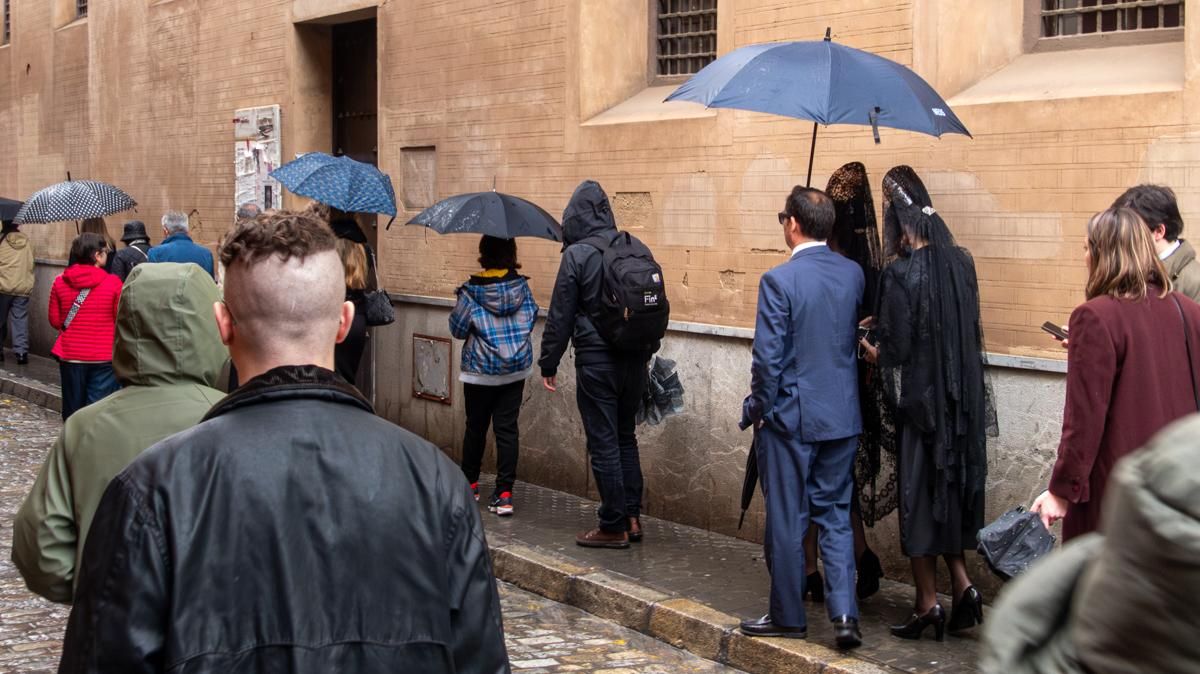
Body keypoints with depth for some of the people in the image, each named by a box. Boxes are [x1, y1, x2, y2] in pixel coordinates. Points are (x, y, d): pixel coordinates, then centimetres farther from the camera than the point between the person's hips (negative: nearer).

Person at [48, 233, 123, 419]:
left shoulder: (60, 282, -2)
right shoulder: (113, 283, -11)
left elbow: (55, 320, 5)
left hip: (70, 356, 3)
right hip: (104, 356, -3)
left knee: (73, 409, 15)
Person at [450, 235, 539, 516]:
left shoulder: (472, 291, -13)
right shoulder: (521, 286, -4)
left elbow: (457, 329, -5)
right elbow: (531, 318, 7)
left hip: (480, 371, -2)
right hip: (516, 369, 2)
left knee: (476, 426, 14)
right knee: (507, 428, 2)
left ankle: (470, 483, 28)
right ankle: (504, 493, -3)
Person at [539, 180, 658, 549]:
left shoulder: (577, 255, -11)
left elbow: (560, 315, -8)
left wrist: (549, 363, 0)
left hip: (597, 362, -6)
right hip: (635, 360, 6)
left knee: (604, 443, 1)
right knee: (626, 438, 17)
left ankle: (614, 526, 5)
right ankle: (632, 518, 20)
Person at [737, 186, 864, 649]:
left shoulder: (779, 280, -16)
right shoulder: (853, 274, 1)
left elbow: (768, 357, -15)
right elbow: (859, 337, 10)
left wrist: (758, 408, -3)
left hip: (791, 417, -5)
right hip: (843, 417, 5)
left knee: (786, 520, 7)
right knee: (835, 515, 12)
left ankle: (788, 616, 18)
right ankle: (844, 613, 3)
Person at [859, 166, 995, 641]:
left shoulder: (902, 273, -18)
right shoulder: (959, 261, 2)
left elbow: (896, 350, -17)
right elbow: (968, 331, 11)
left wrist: (870, 350, 5)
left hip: (919, 397, -6)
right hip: (961, 398, 6)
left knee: (918, 493, 4)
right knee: (950, 486, 17)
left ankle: (928, 603, 11)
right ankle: (962, 586, 10)